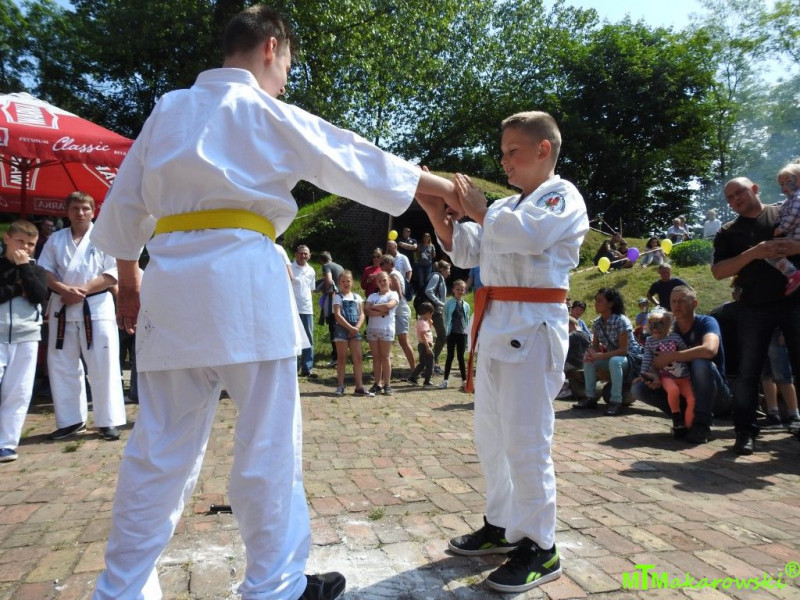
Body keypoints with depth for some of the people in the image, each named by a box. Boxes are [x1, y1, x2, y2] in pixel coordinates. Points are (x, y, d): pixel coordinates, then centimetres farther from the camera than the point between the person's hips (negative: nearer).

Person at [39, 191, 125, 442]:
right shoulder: (56, 239, 11)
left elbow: (113, 274, -7)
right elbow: (44, 270, 6)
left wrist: (83, 290, -16)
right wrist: (63, 289, -12)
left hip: (96, 307, -4)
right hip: (62, 307, 4)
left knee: (103, 367, -4)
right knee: (62, 366, 9)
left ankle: (107, 421, 4)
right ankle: (70, 420, 22)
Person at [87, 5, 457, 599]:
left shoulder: (168, 108, 19)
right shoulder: (264, 110, 3)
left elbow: (123, 205, 20)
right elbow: (353, 160, 7)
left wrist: (129, 279, 29)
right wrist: (437, 184, 17)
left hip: (170, 280, 6)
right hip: (243, 279, -6)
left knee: (160, 448, 11)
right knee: (268, 443, 5)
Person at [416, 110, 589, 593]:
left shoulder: (563, 197, -3)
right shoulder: (505, 207, 20)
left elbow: (528, 233, -23)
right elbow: (465, 252, 16)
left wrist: (479, 209, -10)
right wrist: (438, 213, 2)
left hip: (534, 327, -9)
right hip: (496, 325, 9)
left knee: (525, 440, -7)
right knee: (491, 434, 15)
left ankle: (540, 548, 7)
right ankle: (501, 525, 30)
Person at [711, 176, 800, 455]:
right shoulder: (728, 232, 9)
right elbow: (718, 271, -1)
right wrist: (753, 253, -14)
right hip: (754, 308, 1)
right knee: (748, 371, 1)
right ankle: (745, 431, 8)